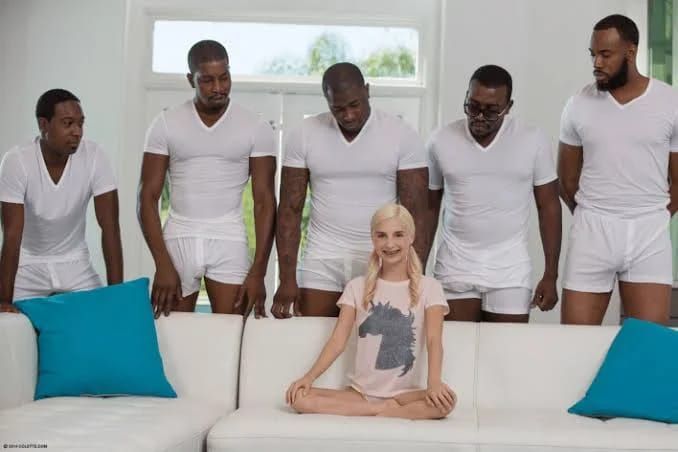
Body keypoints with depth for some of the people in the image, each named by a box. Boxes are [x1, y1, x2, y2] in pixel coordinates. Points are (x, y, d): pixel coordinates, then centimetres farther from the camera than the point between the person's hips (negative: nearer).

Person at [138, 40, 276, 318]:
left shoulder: (256, 128, -1)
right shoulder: (166, 124, 0)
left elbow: (265, 201, -2)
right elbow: (148, 197, -1)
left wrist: (258, 271, -10)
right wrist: (163, 265, -12)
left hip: (229, 242, -1)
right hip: (178, 239, 1)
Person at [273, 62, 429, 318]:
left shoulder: (402, 136, -5)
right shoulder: (304, 135, 0)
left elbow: (415, 214, -5)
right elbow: (290, 211, 1)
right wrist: (287, 279, -6)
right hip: (322, 260, 2)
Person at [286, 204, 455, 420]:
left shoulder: (428, 287, 1)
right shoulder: (357, 287, 7)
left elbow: (434, 339, -12)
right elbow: (338, 340, -1)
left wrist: (434, 382, -32)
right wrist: (309, 377, -17)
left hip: (404, 393, -2)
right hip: (360, 391, 2)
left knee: (446, 400, -33)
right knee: (299, 397, -23)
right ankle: (385, 409, -18)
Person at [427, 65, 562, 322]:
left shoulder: (533, 142, -4)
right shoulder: (441, 141, -1)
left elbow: (548, 206, 2)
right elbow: (429, 208, 8)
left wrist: (550, 275, -2)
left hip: (510, 272, 0)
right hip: (454, 270, 1)